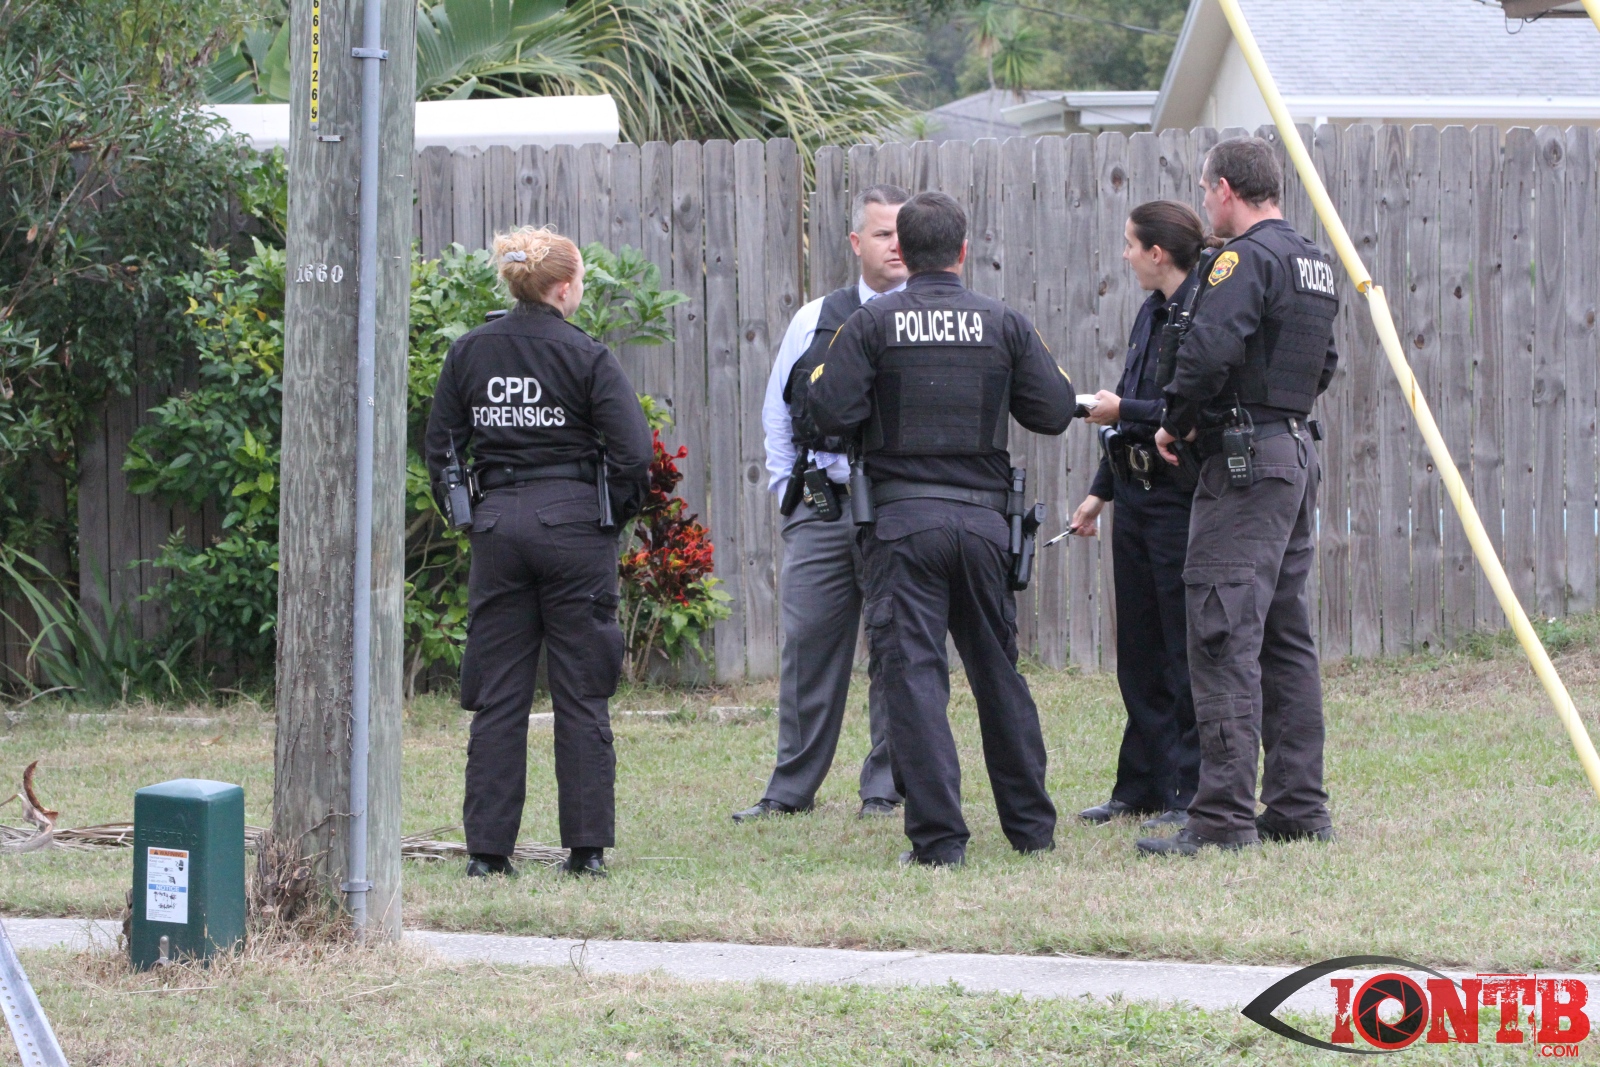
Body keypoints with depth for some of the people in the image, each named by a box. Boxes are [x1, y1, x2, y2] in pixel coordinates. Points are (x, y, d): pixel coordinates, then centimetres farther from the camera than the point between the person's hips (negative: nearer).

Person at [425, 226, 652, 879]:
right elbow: (632, 452, -12)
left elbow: (440, 450, 7)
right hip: (574, 522, -3)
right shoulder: (585, 357, -8)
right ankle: (587, 847, 4)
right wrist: (614, 516, 4)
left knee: (496, 695, 7)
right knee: (580, 695, 4)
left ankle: (487, 848, 6)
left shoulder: (469, 353, 4)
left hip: (497, 525, 3)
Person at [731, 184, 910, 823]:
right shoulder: (816, 321, 11)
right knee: (807, 642, 3)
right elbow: (778, 408, 19)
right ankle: (791, 789, 10)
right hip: (821, 507, 3)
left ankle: (885, 787, 8)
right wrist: (787, 487, 13)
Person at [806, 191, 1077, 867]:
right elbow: (1055, 411, 3)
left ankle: (938, 837, -10)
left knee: (912, 672, -3)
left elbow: (830, 412, -11)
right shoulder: (1004, 324, 3)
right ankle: (1031, 828, 23)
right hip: (983, 514, 3)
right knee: (997, 669, 16)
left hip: (901, 515, -3)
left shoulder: (873, 324, -4)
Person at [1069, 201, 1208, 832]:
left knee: (1185, 652, -3)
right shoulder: (1152, 313, 15)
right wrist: (1100, 492, 24)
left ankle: (1189, 793, 2)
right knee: (1138, 650, 12)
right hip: (1135, 496, 9)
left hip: (1180, 500, -9)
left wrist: (1123, 411, -14)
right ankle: (1142, 788, 19)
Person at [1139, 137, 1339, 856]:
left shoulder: (1247, 258, -13)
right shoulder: (1315, 264, 16)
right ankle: (1299, 809, 14)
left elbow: (1209, 348, -25)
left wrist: (1176, 422, -12)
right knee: (1287, 640, 13)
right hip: (1300, 450, 10)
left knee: (1225, 637, -10)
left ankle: (1224, 817, -13)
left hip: (1244, 461, -10)